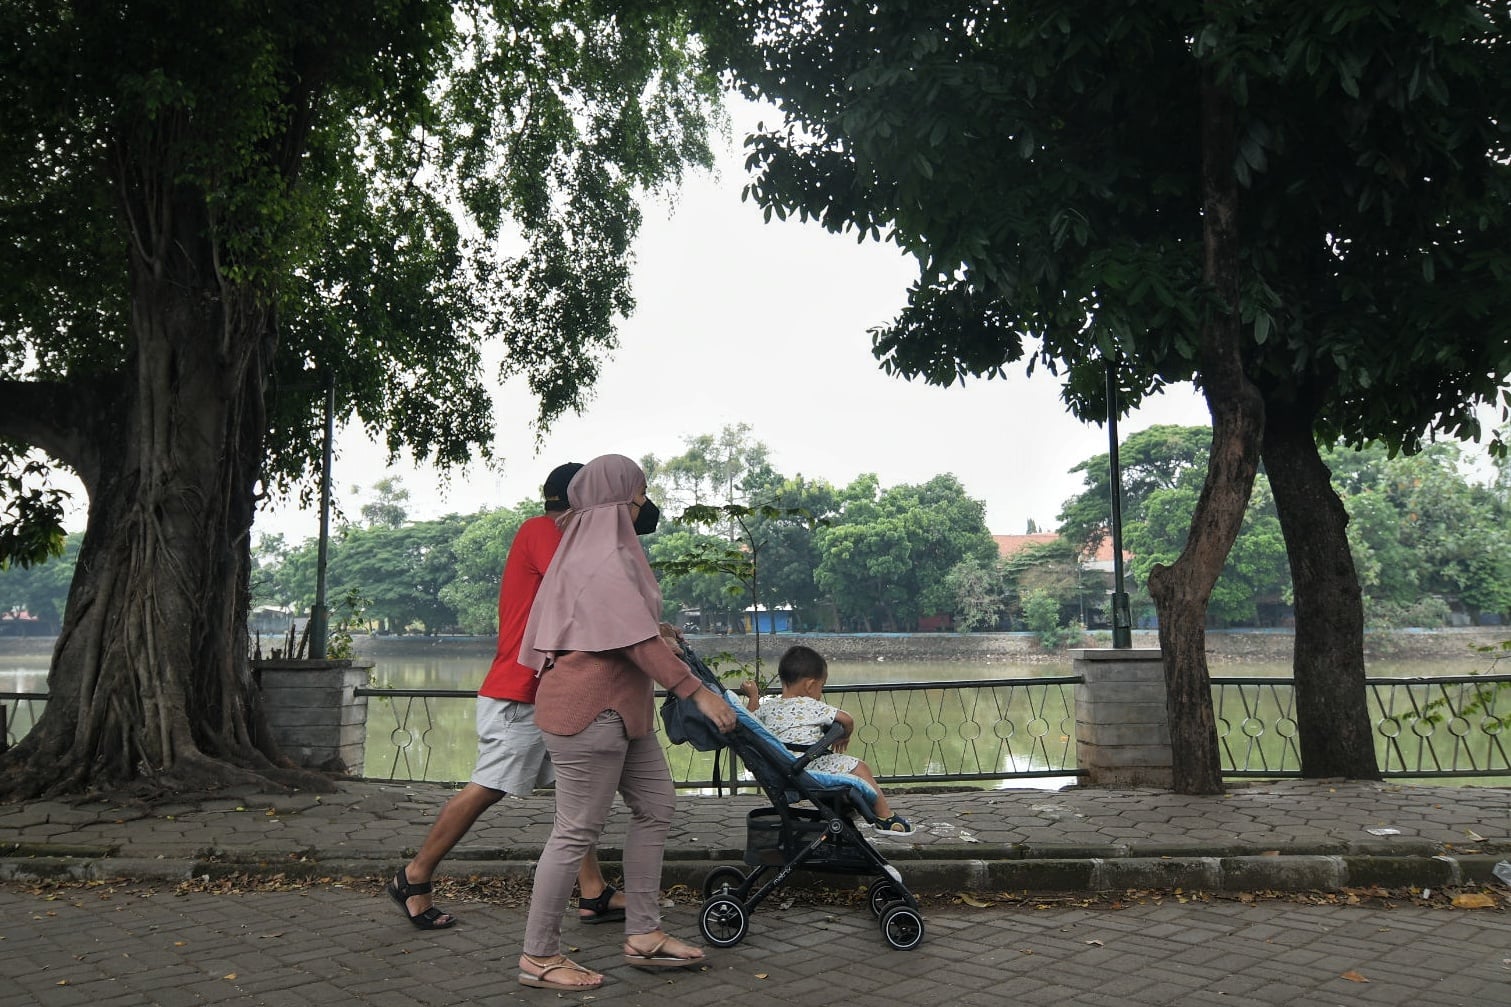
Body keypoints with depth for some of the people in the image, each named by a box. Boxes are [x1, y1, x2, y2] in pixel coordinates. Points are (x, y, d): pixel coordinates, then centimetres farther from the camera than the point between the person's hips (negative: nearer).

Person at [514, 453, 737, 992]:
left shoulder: (599, 548, 17)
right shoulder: (603, 559, -17)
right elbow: (638, 638, -23)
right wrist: (697, 691, -22)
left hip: (622, 707, 11)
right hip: (592, 709, -11)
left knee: (655, 809, 13)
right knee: (577, 831, -3)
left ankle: (643, 935, 20)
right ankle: (538, 956, 9)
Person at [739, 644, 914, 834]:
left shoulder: (768, 707, 10)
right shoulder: (811, 707, -7)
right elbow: (847, 719, -7)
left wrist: (753, 696, 41)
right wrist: (844, 737, 13)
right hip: (810, 768, -8)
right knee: (859, 768, 3)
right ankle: (885, 818, 6)